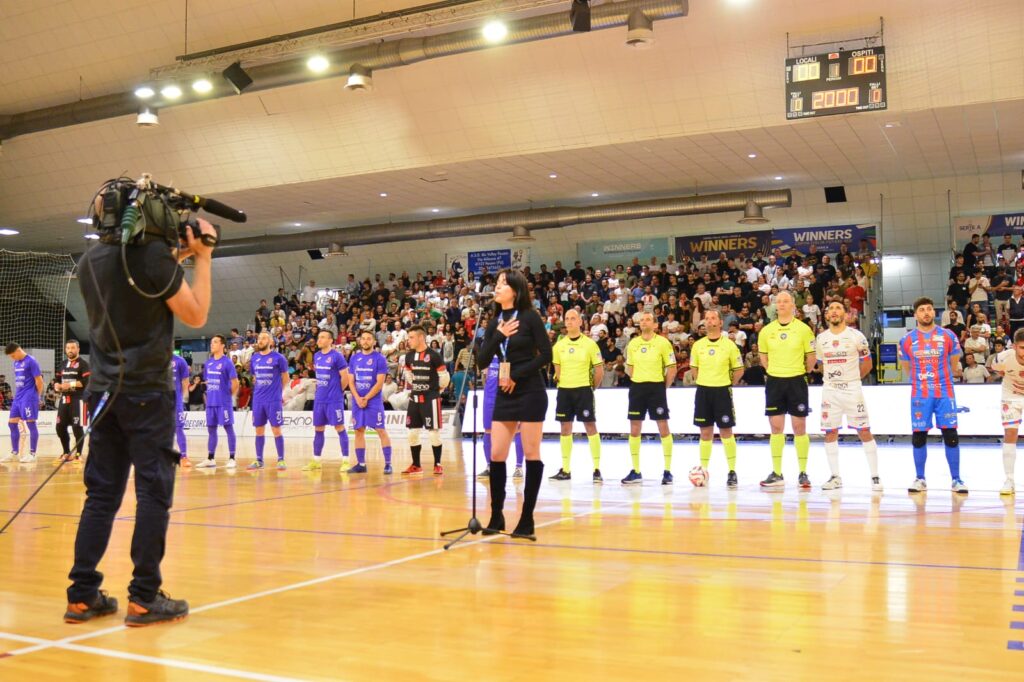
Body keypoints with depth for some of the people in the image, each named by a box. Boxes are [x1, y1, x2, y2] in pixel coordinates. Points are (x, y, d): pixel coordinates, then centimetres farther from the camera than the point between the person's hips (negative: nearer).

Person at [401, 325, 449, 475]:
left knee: (434, 433, -2)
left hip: (430, 399, -6)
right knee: (412, 433, 7)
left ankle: (437, 464, 7)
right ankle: (416, 465, 18)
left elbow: (445, 377, -7)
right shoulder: (409, 356, 6)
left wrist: (437, 390, 6)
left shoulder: (434, 355, -12)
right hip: (414, 398, 6)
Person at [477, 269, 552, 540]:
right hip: (504, 395, 6)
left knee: (531, 454, 0)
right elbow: (482, 361, 3)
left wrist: (516, 375, -13)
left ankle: (527, 519, 7)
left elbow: (546, 355, -12)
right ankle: (496, 516, 15)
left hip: (530, 393, -5)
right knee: (496, 455, 3)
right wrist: (498, 336, -10)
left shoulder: (530, 317, -6)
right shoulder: (494, 323, 9)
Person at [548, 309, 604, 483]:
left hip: (583, 390, -4)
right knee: (565, 428, 7)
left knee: (590, 427, -6)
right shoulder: (559, 345, 6)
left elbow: (599, 370, 0)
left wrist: (591, 387, 2)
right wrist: (561, 382, 6)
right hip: (564, 390, 4)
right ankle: (565, 470, 14)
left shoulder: (590, 344, -3)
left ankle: (597, 470, -2)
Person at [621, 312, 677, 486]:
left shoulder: (663, 342, -5)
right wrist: (639, 380, 8)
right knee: (634, 430, 4)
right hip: (637, 388, 4)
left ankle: (667, 471, 7)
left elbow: (672, 368, -3)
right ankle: (636, 472, 13)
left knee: (663, 428, -1)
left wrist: (664, 386, -5)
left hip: (657, 387, -4)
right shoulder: (633, 343, 7)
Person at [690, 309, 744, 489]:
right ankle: (703, 470, 14)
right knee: (705, 432, 7)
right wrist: (704, 383, 10)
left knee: (726, 432, -1)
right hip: (703, 391, 3)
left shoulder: (729, 345, -4)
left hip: (722, 391, -3)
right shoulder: (698, 345, 4)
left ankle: (732, 472, 6)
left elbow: (739, 369, 3)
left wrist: (728, 384, 3)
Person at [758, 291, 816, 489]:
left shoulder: (803, 329, -5)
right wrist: (775, 371, 12)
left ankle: (803, 473, 8)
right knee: (776, 427, 4)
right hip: (774, 382, 3)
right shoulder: (766, 330, 3)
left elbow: (811, 356, 1)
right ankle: (777, 474, 10)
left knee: (799, 427, 0)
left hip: (796, 381, -3)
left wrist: (803, 372, 6)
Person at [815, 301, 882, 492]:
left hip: (852, 389, -3)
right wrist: (832, 379, 11)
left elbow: (867, 364, 3)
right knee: (830, 433, 4)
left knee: (864, 431, -3)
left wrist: (852, 379, 8)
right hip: (829, 390, 4)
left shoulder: (856, 336, -5)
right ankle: (835, 477, 13)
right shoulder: (821, 339, 5)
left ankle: (875, 477, 3)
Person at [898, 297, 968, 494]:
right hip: (919, 395, 1)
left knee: (950, 435, -1)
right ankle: (920, 479, 14)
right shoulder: (907, 339, 2)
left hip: (945, 393, -1)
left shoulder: (948, 336, 0)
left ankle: (956, 480, 7)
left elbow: (955, 366, 11)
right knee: (919, 436, 3)